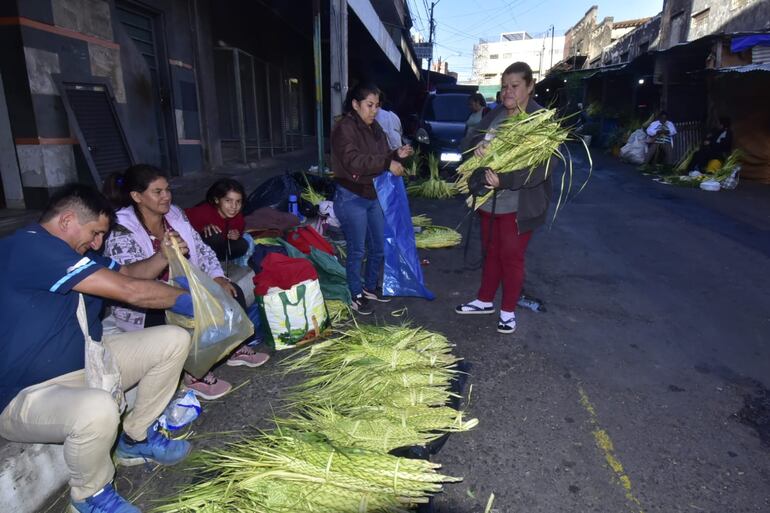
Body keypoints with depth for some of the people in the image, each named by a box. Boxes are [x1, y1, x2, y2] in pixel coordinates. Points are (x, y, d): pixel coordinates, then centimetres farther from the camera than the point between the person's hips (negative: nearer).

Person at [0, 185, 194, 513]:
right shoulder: (29, 247, -24)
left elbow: (128, 273, 16)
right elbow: (129, 290, -27)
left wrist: (164, 255, -5)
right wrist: (187, 300, -13)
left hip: (88, 361, 10)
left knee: (174, 339, -1)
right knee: (99, 409, -41)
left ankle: (136, 439, 15)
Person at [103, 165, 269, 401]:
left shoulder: (175, 214, 0)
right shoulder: (122, 231, -20)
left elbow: (201, 250, 2)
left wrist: (218, 277, -13)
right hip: (142, 309, -7)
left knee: (232, 292, -9)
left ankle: (235, 348, 11)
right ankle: (194, 375, -10)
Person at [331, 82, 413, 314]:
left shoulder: (375, 127, 11)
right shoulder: (344, 128, -15)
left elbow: (382, 158, 19)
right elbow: (353, 161, -29)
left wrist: (397, 155, -2)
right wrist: (387, 163, -32)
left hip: (375, 197, 8)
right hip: (352, 199, -8)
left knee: (379, 246, 15)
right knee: (357, 250, 2)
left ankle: (370, 286, 36)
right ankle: (356, 294, 21)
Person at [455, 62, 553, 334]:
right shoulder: (495, 115, 5)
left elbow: (542, 167, -21)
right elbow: (467, 141, 2)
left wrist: (504, 180, -32)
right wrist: (477, 144, -22)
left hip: (518, 205, -5)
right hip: (490, 199, 6)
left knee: (511, 256, 6)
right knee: (491, 251, 18)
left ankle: (508, 310, 23)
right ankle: (485, 300, 35)